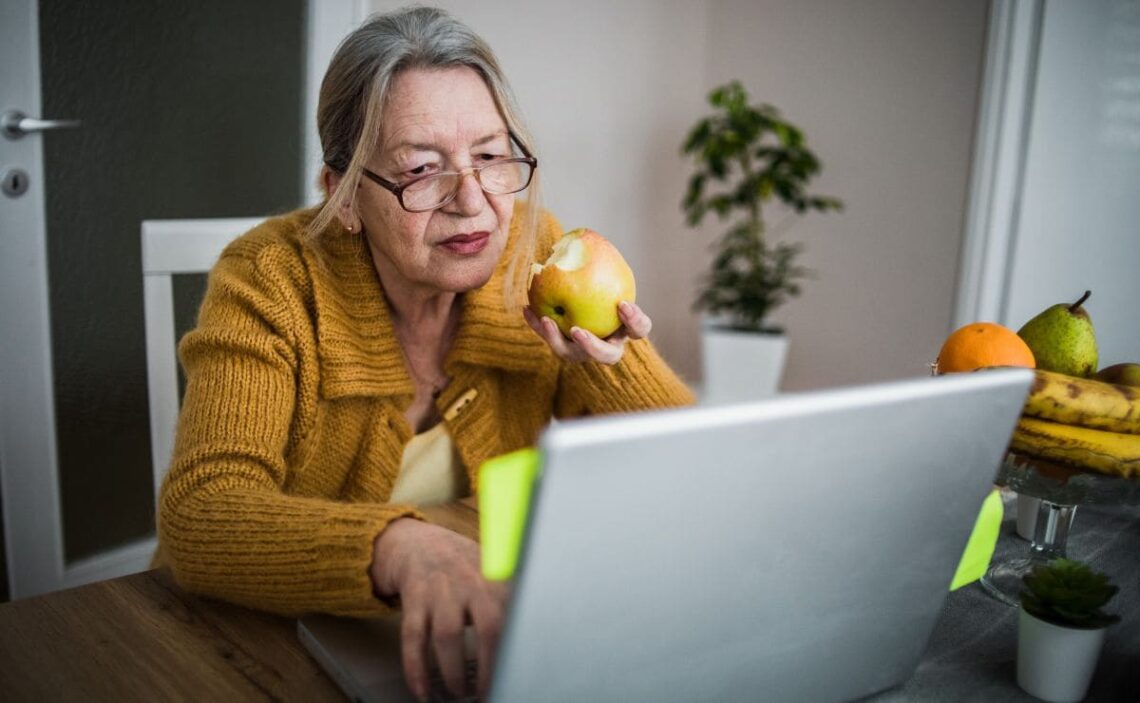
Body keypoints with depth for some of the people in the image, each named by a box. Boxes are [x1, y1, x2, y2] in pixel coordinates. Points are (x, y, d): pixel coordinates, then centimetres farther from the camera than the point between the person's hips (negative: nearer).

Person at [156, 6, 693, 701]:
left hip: (484, 635, 2)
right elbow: (197, 517, -28)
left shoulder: (536, 254, -9)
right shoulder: (272, 279, -16)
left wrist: (611, 366, -27)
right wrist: (398, 547, -45)